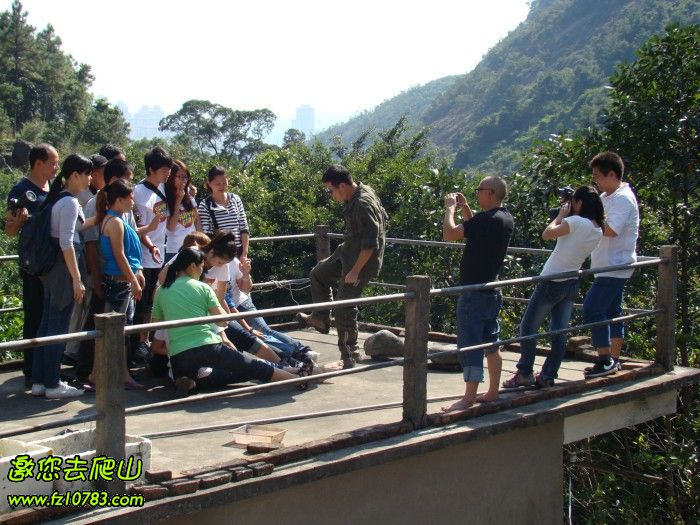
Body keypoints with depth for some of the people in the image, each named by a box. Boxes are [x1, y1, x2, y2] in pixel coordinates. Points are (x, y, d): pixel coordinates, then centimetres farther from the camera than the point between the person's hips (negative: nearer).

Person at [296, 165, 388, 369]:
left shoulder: (363, 205, -29)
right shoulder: (360, 193, 1)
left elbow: (370, 244, -29)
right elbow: (383, 218, 15)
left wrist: (355, 271, -25)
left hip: (363, 259, -10)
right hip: (347, 252, 11)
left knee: (344, 308, -6)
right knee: (318, 274, 24)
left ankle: (349, 358, 5)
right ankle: (321, 319, 35)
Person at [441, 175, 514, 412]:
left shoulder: (488, 219, -22)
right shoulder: (505, 219, 7)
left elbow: (449, 234, -23)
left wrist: (450, 208, -8)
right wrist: (465, 208, 14)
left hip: (474, 292, -9)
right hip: (492, 291, 9)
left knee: (470, 344, -5)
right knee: (491, 343, 15)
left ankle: (469, 397, -3)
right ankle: (493, 392, 22)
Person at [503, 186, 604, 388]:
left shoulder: (577, 222, -20)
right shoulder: (598, 231, 4)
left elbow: (547, 234, -21)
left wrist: (560, 215, -7)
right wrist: (565, 217, 6)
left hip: (552, 282, -8)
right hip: (572, 284, 8)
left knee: (528, 327, 4)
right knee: (559, 332, 10)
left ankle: (524, 374, 5)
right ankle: (548, 376, 12)